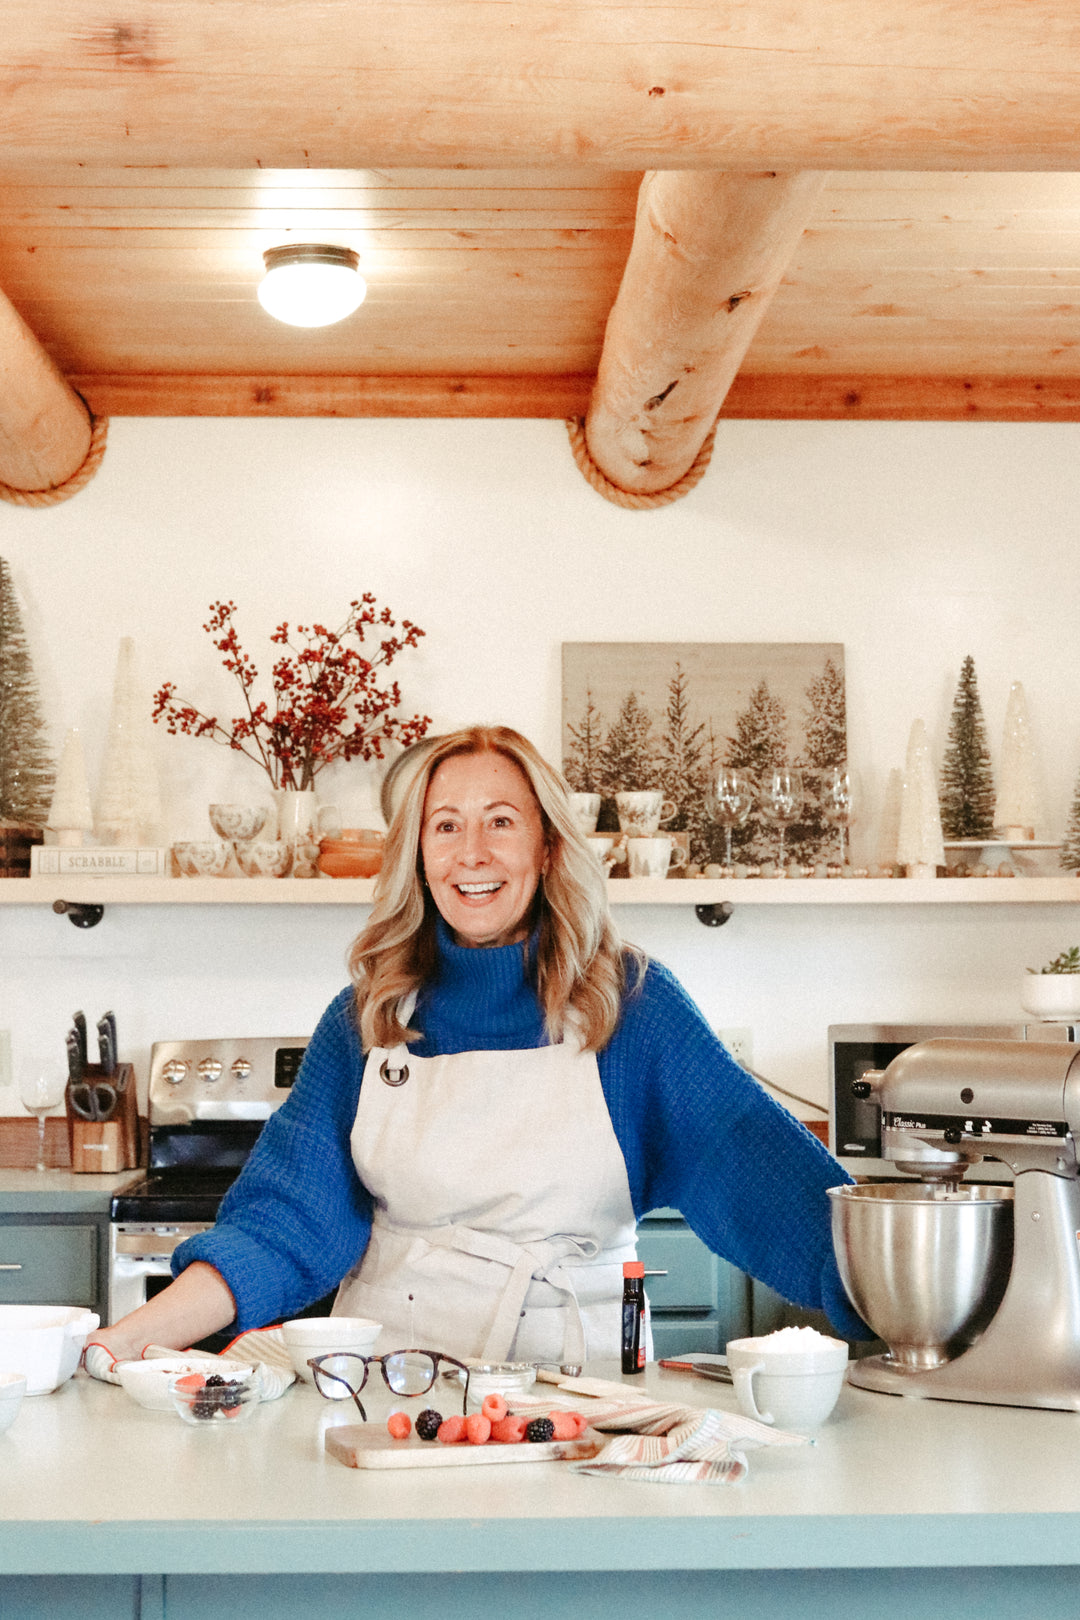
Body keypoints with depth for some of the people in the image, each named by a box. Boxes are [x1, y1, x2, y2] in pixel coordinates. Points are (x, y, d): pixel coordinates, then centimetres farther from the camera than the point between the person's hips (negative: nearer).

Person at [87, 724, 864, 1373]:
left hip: (573, 1373, -1)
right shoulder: (365, 1019, 7)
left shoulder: (630, 1002, 1)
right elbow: (285, 1214, 3)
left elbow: (748, 1149, -5)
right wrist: (134, 1338, -9)